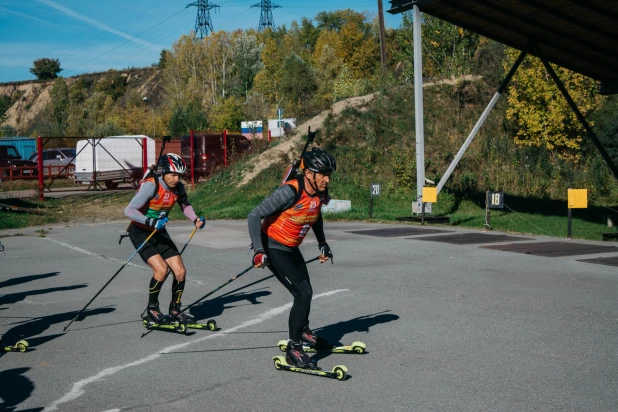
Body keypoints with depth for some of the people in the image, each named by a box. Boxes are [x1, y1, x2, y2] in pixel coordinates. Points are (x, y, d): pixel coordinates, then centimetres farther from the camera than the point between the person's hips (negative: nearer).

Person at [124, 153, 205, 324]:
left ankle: (175, 310, 16)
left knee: (180, 271, -4)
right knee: (161, 268, -23)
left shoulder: (178, 187, -5)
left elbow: (185, 204, 17)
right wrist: (151, 222, -40)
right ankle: (151, 310, -4)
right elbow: (129, 210, -28)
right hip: (140, 232, -6)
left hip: (159, 232, 6)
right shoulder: (151, 186, -24)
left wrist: (195, 219, -1)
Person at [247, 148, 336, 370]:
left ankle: (303, 332, 49)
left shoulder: (320, 193, -8)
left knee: (304, 291, 21)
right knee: (303, 293, -15)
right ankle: (293, 350, -4)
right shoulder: (290, 191, -30)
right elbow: (254, 216, -27)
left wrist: (322, 243, 18)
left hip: (292, 249, 8)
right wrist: (258, 250, -31)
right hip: (273, 249, -8)